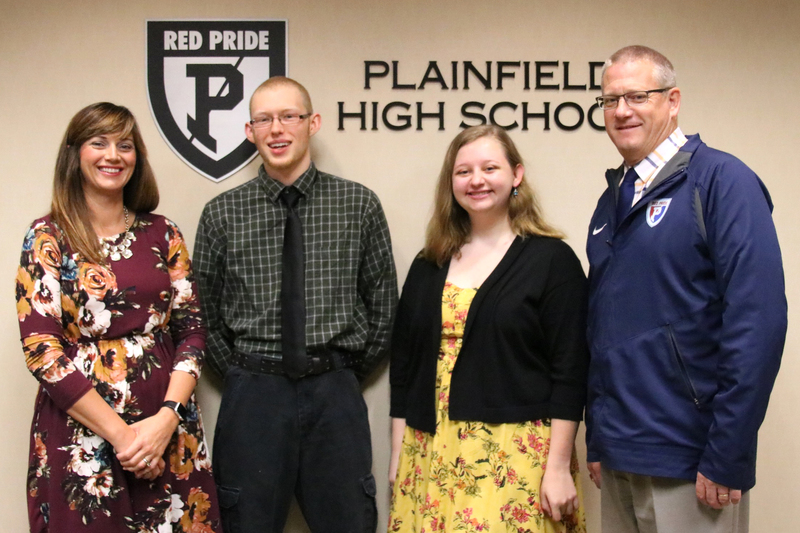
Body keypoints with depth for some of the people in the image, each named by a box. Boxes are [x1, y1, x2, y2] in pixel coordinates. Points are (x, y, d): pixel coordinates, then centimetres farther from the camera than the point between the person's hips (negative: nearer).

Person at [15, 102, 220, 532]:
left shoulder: (161, 234, 7)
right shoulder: (48, 238, -1)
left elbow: (191, 329, 4)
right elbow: (40, 346, -8)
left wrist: (167, 418, -11)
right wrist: (120, 433, -13)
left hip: (170, 432, 3)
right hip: (80, 440, -2)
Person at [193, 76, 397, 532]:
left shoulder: (360, 204, 0)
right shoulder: (222, 214, 1)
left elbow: (384, 304, 6)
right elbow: (204, 310, 8)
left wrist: (347, 374, 7)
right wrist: (242, 375, 5)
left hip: (335, 396, 0)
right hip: (253, 397, 0)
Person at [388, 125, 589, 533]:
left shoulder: (552, 259, -3)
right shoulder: (429, 265, 10)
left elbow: (569, 372, -7)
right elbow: (403, 363, 12)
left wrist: (559, 468, -11)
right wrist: (398, 454, 9)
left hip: (516, 456, -4)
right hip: (431, 454, 4)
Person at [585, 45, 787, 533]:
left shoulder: (722, 181, -10)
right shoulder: (612, 201, 11)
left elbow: (758, 322, -17)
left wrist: (727, 457, -18)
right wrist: (596, 438, 12)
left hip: (688, 464, -6)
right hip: (618, 457, 6)